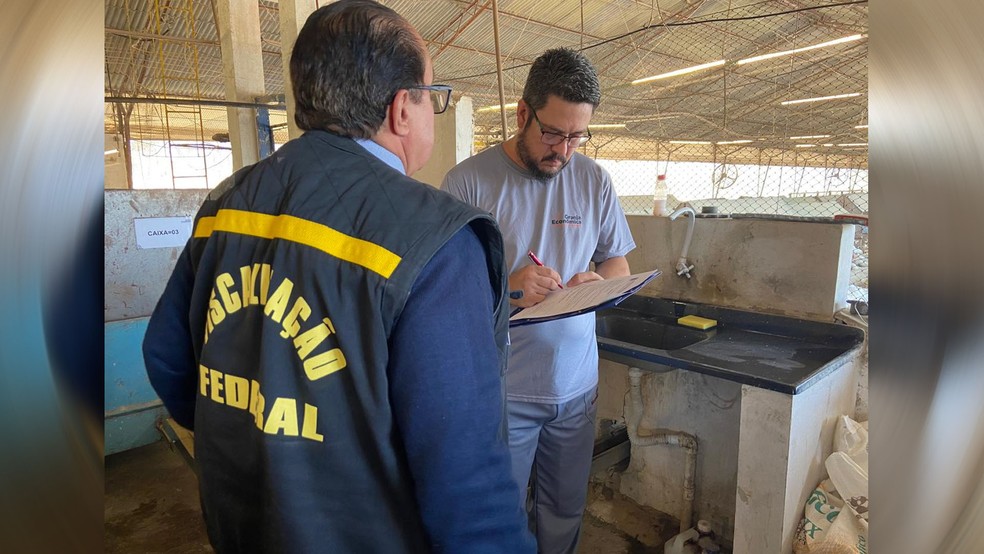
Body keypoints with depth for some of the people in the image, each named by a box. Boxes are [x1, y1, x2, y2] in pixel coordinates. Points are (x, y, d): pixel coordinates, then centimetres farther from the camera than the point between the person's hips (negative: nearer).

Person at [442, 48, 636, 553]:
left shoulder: (593, 180, 3)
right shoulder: (467, 181, -11)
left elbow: (618, 263, 11)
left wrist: (598, 280, -12)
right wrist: (504, 287, -28)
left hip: (576, 385, 4)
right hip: (501, 389, -3)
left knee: (566, 513, 21)